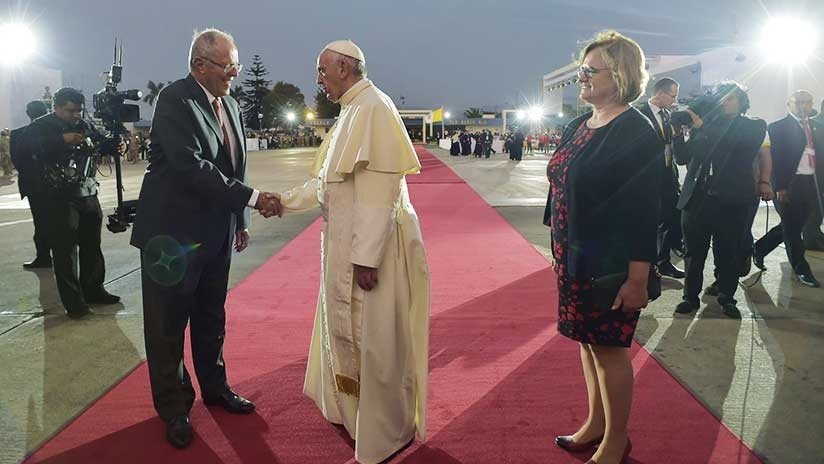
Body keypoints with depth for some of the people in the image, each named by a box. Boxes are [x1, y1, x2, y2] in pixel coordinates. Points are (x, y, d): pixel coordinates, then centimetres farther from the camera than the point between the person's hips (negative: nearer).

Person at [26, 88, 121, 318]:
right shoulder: (41, 126, -3)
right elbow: (33, 148, -20)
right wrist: (63, 140, -30)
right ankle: (73, 302, 2)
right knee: (65, 250, -3)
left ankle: (93, 290, 27)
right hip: (59, 198, -5)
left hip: (88, 195, 6)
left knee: (92, 246, 13)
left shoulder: (85, 126, 13)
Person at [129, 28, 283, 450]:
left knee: (211, 319, 20)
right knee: (168, 325, 7)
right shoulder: (174, 100, -16)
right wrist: (252, 198, -26)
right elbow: (191, 166, -26)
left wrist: (241, 221, 13)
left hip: (216, 232, 7)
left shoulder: (228, 104, 9)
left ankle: (215, 387, 37)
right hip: (173, 232, -7)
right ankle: (173, 408, 21)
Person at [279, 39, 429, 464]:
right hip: (345, 244, 9)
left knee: (374, 338, 3)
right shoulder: (352, 111, 13)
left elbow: (380, 188, -23)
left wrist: (366, 256, -24)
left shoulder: (373, 108, -17)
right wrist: (285, 201, 19)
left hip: (370, 246, -9)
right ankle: (353, 406, 40)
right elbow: (327, 180, 20)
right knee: (347, 330, 20)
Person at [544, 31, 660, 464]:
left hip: (610, 262, -7)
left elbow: (644, 212, -18)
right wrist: (562, 251, 15)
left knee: (608, 347, 5)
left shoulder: (636, 132, -15)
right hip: (573, 257, 8)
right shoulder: (578, 126, 9)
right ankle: (596, 424, 36)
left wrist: (637, 280, -20)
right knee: (588, 341, 18)